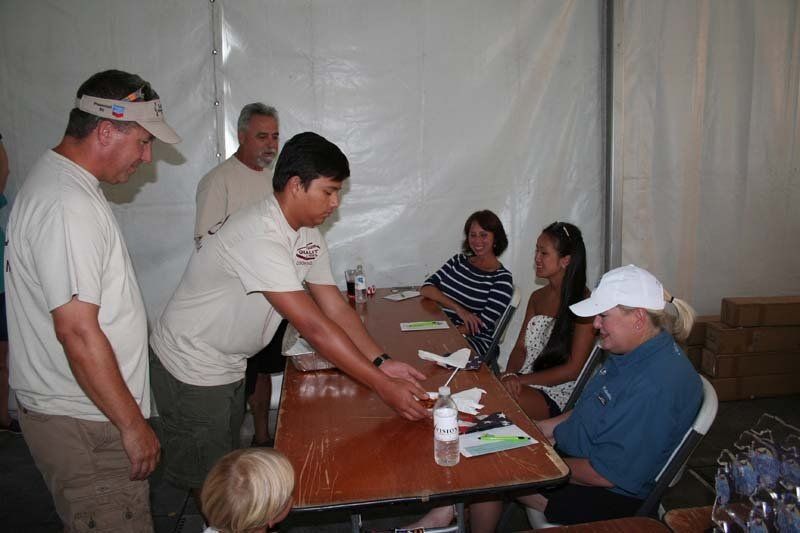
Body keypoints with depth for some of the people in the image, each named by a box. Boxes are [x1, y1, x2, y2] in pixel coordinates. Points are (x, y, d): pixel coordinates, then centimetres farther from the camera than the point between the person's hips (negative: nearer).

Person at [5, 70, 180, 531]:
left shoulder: (57, 180, 10)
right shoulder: (68, 207, -24)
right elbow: (78, 332, -27)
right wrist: (133, 424, -19)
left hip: (74, 409, 10)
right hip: (85, 423, -10)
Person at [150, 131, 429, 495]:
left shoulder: (308, 234, -2)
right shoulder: (260, 236, -32)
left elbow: (335, 306, -3)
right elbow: (314, 327, -35)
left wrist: (382, 362, -15)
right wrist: (382, 386, -31)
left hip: (229, 366, 9)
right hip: (192, 368, -9)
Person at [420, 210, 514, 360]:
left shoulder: (502, 279, -2)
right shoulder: (459, 260, 14)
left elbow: (481, 327, -10)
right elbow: (426, 288, 1)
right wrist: (458, 308, -14)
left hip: (476, 342, -4)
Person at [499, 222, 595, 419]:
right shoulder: (537, 297, 13)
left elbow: (573, 369, -12)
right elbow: (521, 347, 11)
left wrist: (522, 379, -15)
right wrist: (510, 375, -11)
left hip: (556, 395, -6)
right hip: (523, 383, 6)